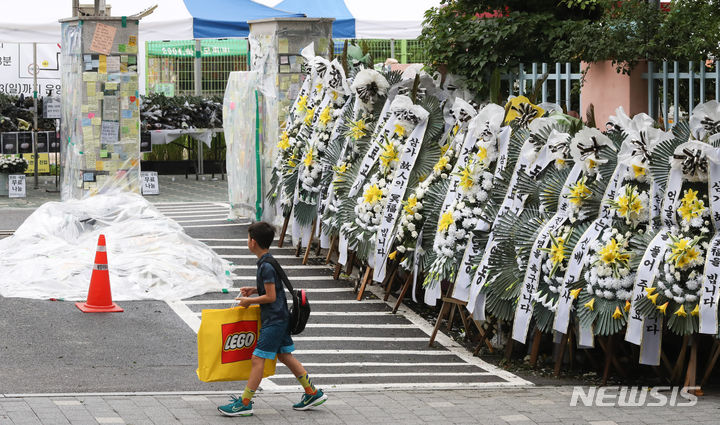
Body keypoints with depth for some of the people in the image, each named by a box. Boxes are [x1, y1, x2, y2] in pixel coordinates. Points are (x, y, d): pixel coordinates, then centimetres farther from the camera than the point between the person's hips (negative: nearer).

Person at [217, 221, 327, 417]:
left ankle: (244, 403, -5)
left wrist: (249, 301, -9)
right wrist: (254, 290, 12)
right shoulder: (267, 261, 10)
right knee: (285, 355, 15)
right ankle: (313, 393, 19)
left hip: (274, 320, -10)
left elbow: (271, 296, -19)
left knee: (258, 358, -7)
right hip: (280, 318, 10)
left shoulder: (267, 266, -20)